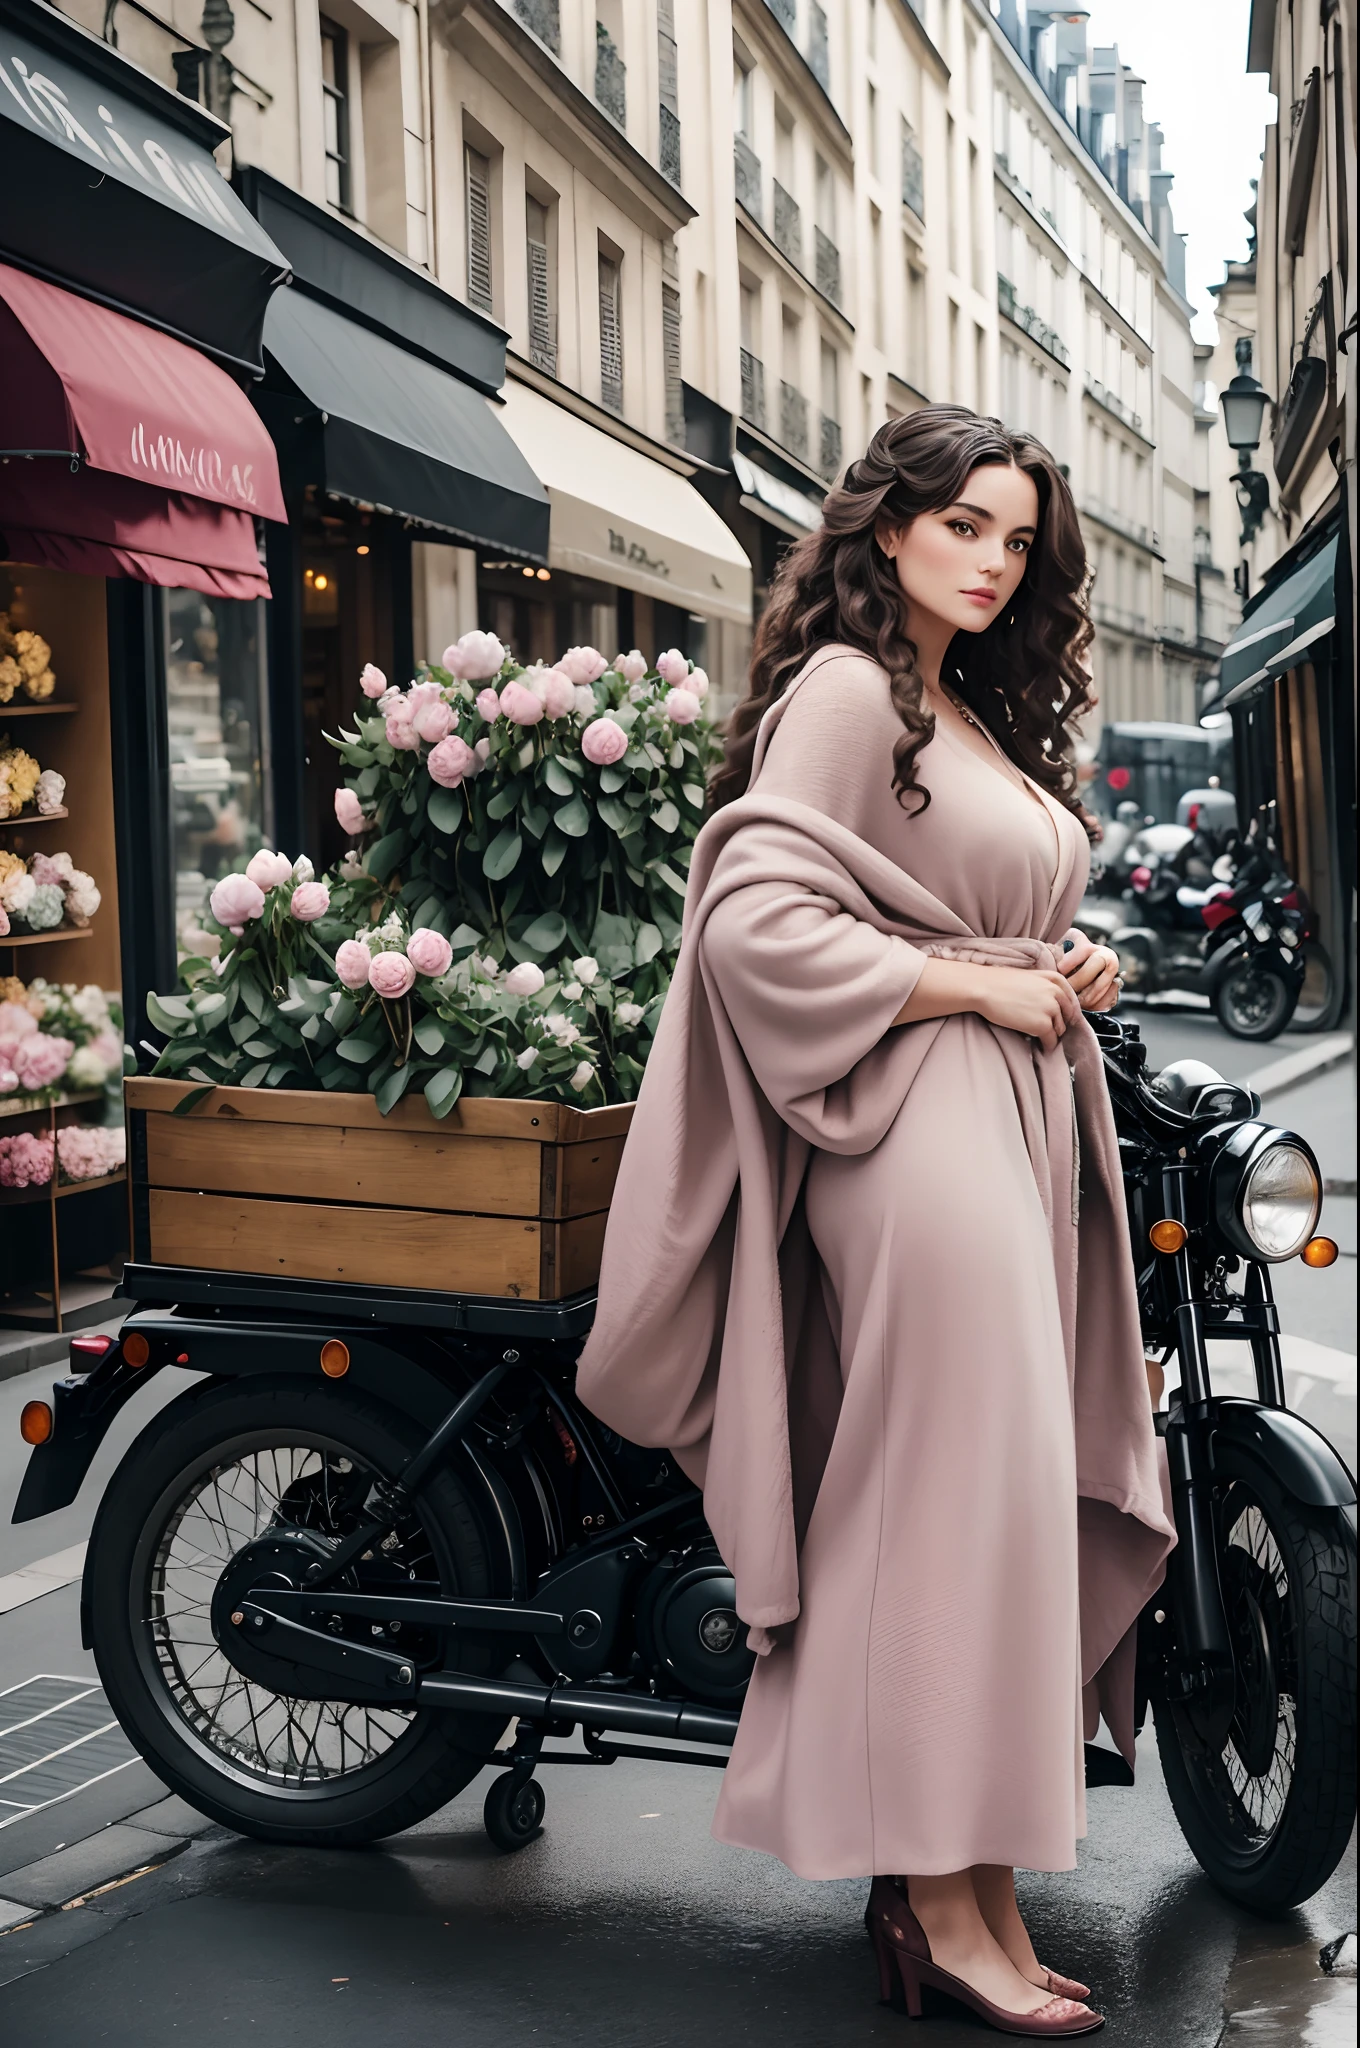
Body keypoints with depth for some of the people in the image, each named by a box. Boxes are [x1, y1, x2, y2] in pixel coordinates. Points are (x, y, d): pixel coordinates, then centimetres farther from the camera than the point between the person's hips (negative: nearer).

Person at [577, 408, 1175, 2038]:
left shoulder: (978, 712, 22)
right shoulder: (844, 690, -6)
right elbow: (757, 922, -18)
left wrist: (1068, 971, 9)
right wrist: (985, 988, -14)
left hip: (1021, 1126, 9)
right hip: (919, 1129, -9)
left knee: (1003, 1496, 8)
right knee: (953, 1491, -8)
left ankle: (943, 1874, 16)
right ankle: (944, 1899, 3)